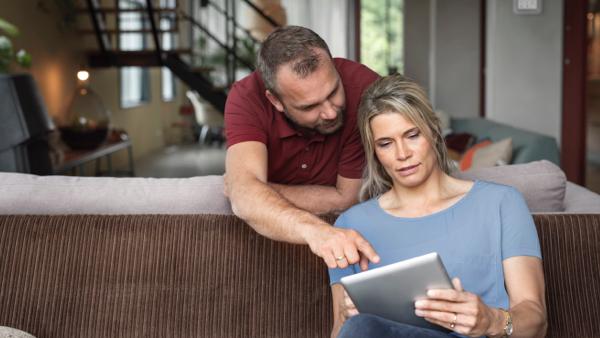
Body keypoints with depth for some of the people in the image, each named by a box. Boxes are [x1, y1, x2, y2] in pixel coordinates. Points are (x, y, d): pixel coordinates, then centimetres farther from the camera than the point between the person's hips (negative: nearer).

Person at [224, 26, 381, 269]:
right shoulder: (247, 97, -23)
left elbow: (347, 198, -19)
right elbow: (245, 195, -38)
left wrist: (261, 194, -16)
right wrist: (314, 230, -54)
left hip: (345, 225, -1)